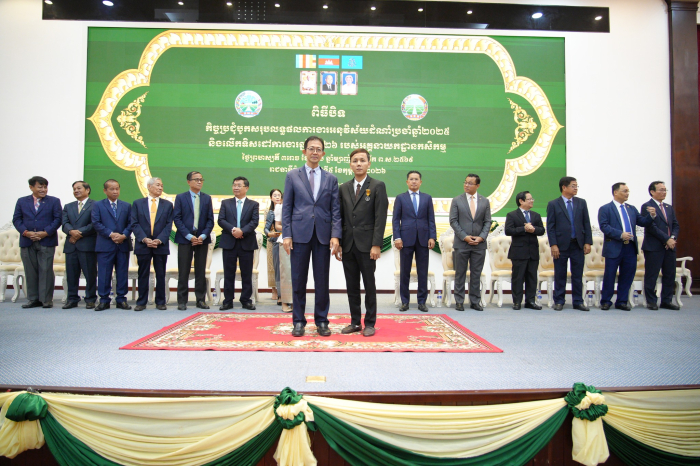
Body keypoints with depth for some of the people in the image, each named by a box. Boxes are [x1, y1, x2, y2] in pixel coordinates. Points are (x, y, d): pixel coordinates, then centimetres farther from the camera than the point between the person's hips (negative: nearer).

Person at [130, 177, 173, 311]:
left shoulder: (167, 204, 8)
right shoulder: (138, 203, 7)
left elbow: (168, 225, 1)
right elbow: (134, 224, 1)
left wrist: (159, 240, -12)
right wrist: (144, 239, -13)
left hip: (161, 245, 0)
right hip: (143, 245, 0)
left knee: (160, 275, 5)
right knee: (143, 274, 5)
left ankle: (160, 302, 13)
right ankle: (141, 302, 13)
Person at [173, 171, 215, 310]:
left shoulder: (207, 198, 10)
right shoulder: (180, 197, 3)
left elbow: (210, 220, 6)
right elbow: (177, 219, -3)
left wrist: (203, 236, -9)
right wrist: (189, 236, -13)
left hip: (202, 239, 2)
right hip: (185, 239, -2)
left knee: (201, 272, 5)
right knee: (183, 272, 1)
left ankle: (201, 300, 12)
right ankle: (182, 301, 8)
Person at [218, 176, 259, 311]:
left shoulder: (254, 204, 8)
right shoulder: (226, 203, 12)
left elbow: (254, 222, -4)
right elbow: (221, 220, 1)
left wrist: (242, 231, -19)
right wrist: (232, 229, -15)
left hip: (247, 243, -1)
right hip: (229, 242, 1)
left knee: (246, 273, 4)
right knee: (229, 273, 4)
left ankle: (246, 300, 12)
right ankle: (228, 301, 11)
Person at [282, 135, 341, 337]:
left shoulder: (331, 179, 10)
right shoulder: (292, 176, 7)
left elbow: (335, 210, 5)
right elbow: (287, 207, 4)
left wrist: (335, 235, -6)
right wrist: (286, 235, -5)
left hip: (323, 235, 1)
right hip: (300, 234, -1)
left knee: (322, 281, 5)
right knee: (298, 280, 4)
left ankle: (321, 321, 16)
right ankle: (299, 321, 15)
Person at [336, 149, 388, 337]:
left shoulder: (377, 186, -1)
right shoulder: (344, 188, 12)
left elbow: (380, 217, -7)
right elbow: (340, 217, 11)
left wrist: (376, 245, -14)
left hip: (366, 245, -4)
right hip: (348, 245, 4)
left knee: (369, 286, 4)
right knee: (351, 286, 9)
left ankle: (370, 323, 15)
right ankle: (355, 322, 20)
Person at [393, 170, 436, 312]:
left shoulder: (427, 198, 11)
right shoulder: (400, 198, 7)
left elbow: (431, 219, 8)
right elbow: (395, 220, 3)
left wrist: (432, 237, -2)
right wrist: (397, 237, -7)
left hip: (423, 239, 1)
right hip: (406, 239, -1)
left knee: (423, 272, 4)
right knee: (405, 272, 3)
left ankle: (422, 301, 13)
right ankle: (405, 301, 12)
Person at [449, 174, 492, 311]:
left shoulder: (485, 201, 8)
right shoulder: (457, 200, 2)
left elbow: (487, 222, 7)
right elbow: (453, 221, -2)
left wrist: (481, 237, -8)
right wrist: (465, 237, -11)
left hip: (479, 244, 2)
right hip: (461, 243, -2)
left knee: (476, 274, 7)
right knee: (460, 273, 3)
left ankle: (475, 301, 15)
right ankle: (459, 301, 11)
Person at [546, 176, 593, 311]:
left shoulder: (581, 203, 9)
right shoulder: (553, 204, 0)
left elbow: (586, 224, 8)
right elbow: (550, 227, -4)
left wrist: (588, 242, -1)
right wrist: (553, 245, -11)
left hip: (578, 244, 3)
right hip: (561, 245, -3)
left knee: (578, 275, 7)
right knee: (560, 275, 6)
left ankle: (578, 301, 16)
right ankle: (559, 301, 15)